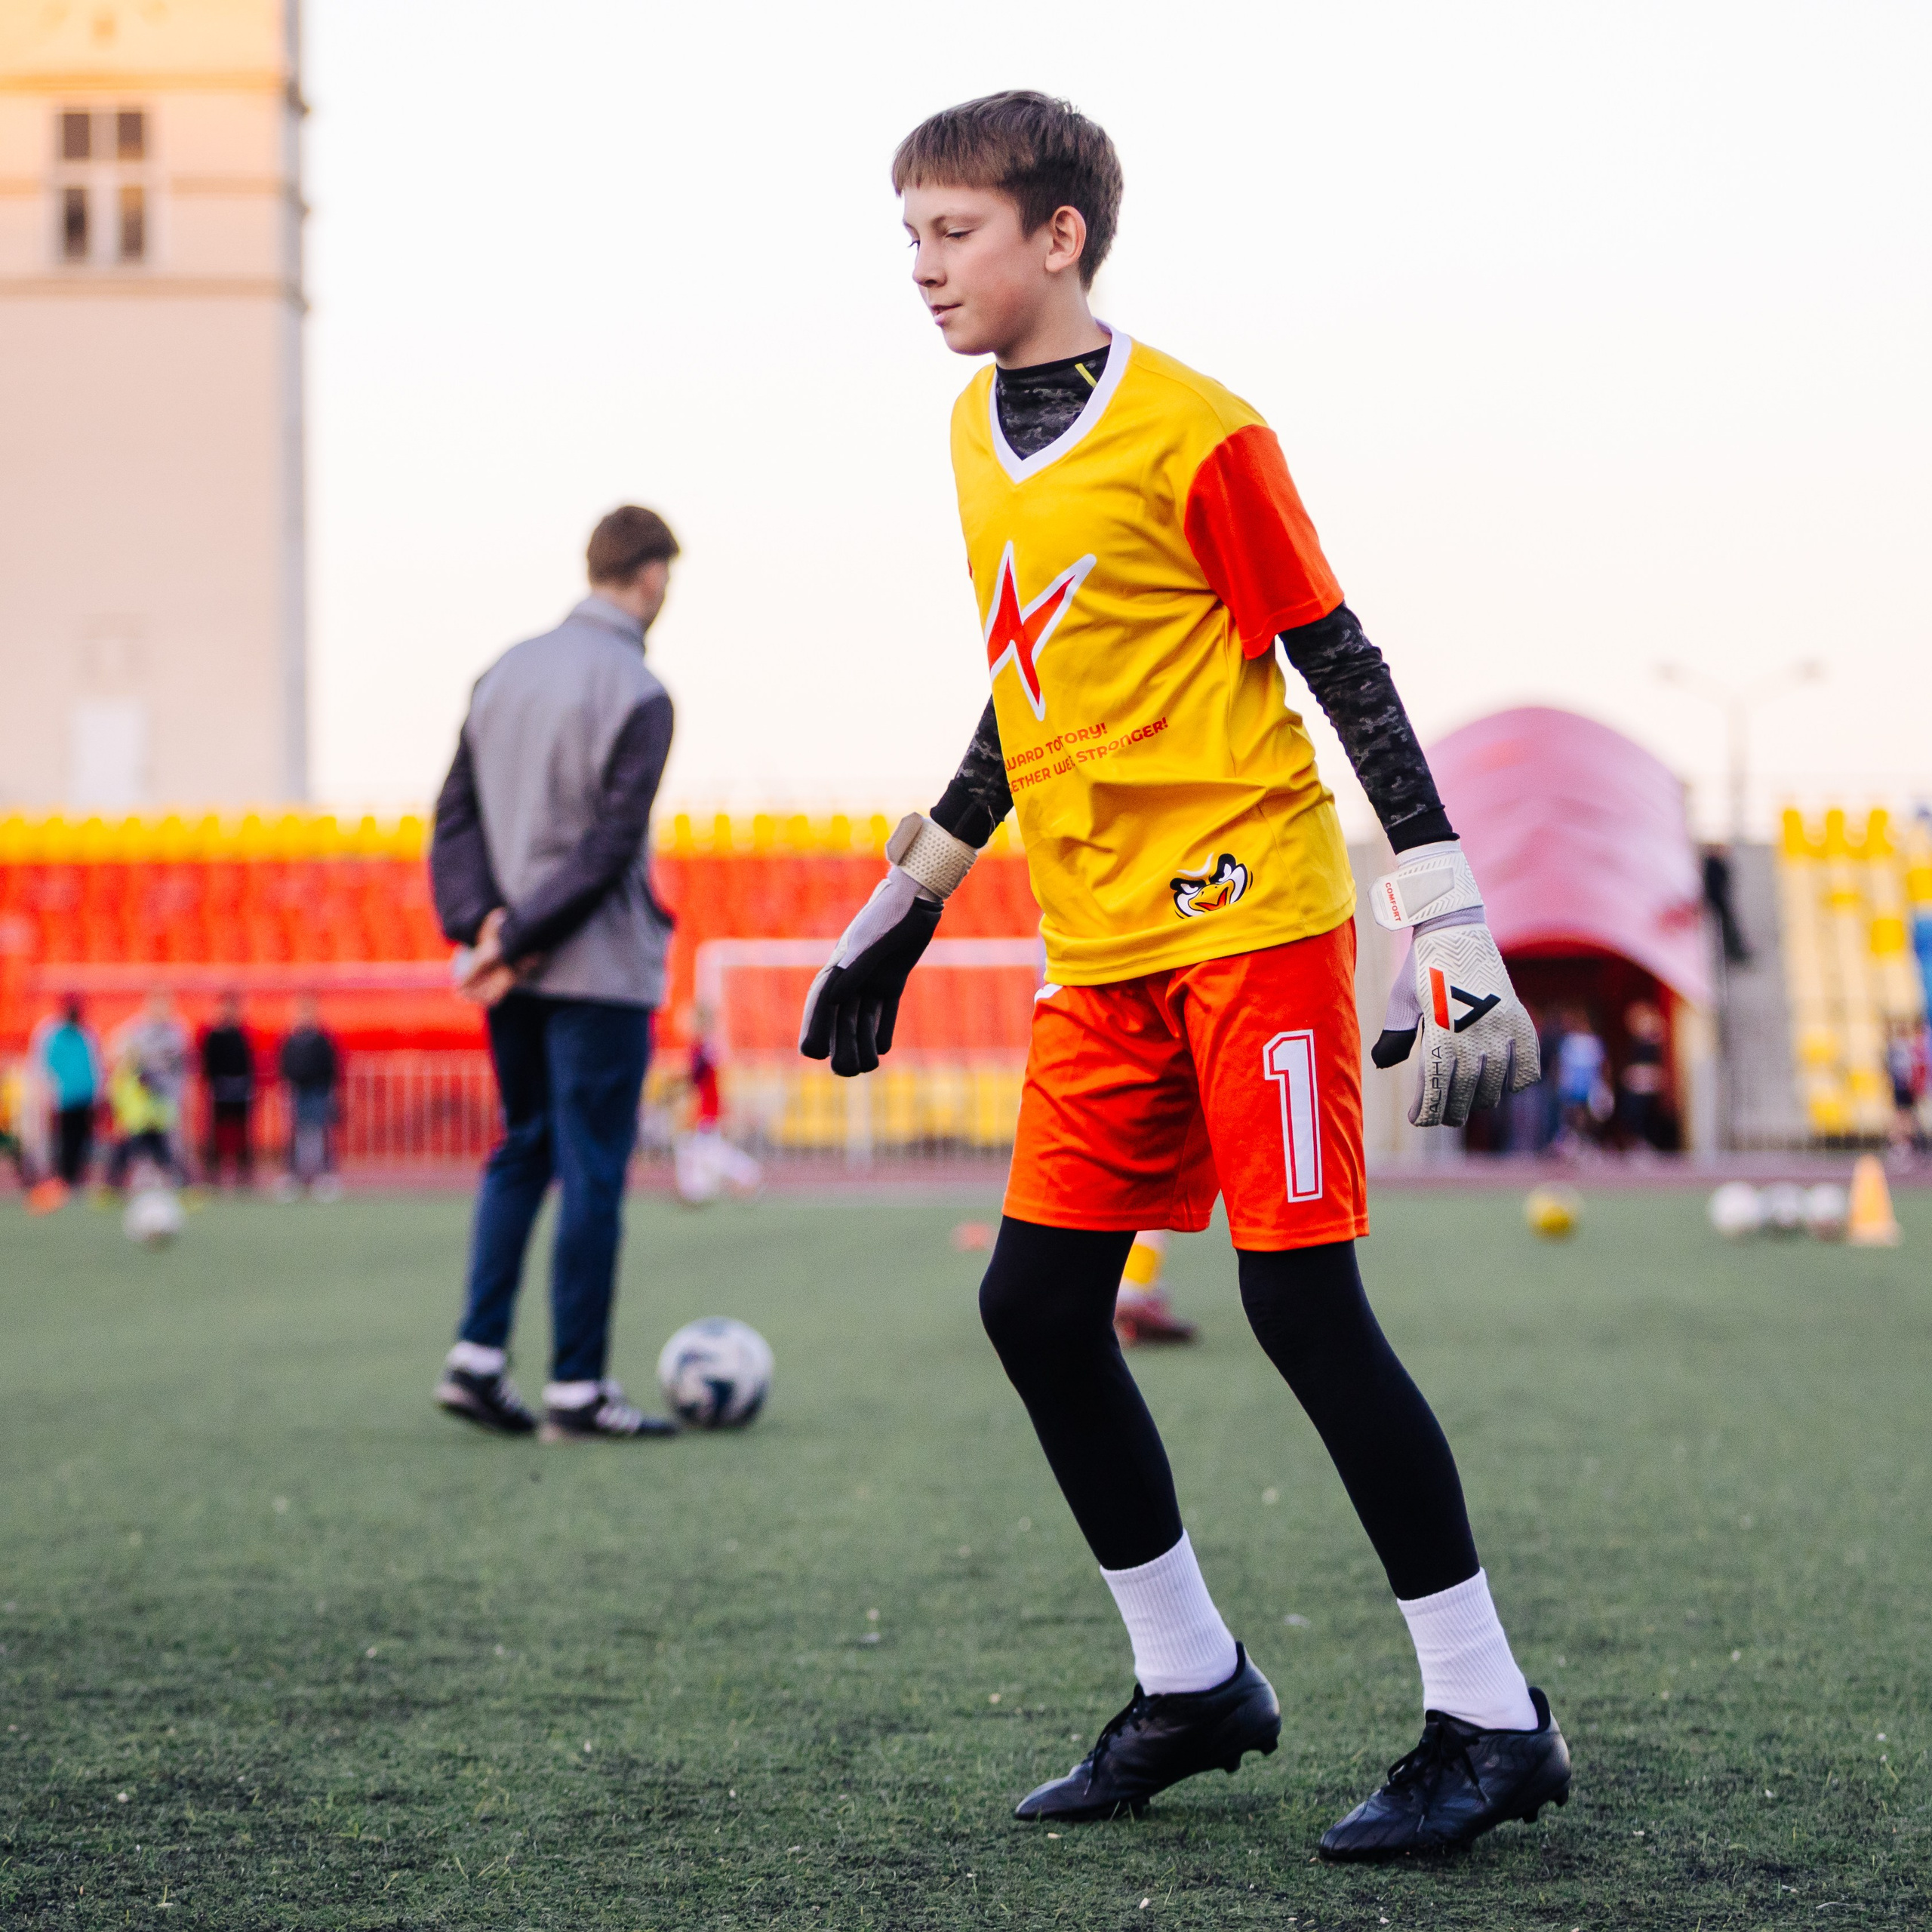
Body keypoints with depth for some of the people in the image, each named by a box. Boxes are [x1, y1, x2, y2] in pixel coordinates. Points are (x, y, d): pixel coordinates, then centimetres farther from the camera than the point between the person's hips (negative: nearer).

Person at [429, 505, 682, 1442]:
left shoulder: (506, 671, 10)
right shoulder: (636, 695, -12)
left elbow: (456, 814, 5)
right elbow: (610, 848, -18)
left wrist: (483, 923, -4)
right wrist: (516, 939, -15)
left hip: (515, 974, 7)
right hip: (601, 972, -7)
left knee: (521, 1153, 17)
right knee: (593, 1173, -1)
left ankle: (477, 1356, 9)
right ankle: (576, 1389, 2)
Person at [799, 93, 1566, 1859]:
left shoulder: (1194, 435, -10)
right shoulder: (978, 435, 12)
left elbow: (1345, 677, -8)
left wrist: (1446, 922, -11)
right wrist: (909, 903, 25)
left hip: (1251, 907, -7)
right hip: (1102, 948, 8)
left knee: (1302, 1300, -10)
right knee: (1037, 1305, 4)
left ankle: (1491, 1722, 0)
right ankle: (1192, 1684, 19)